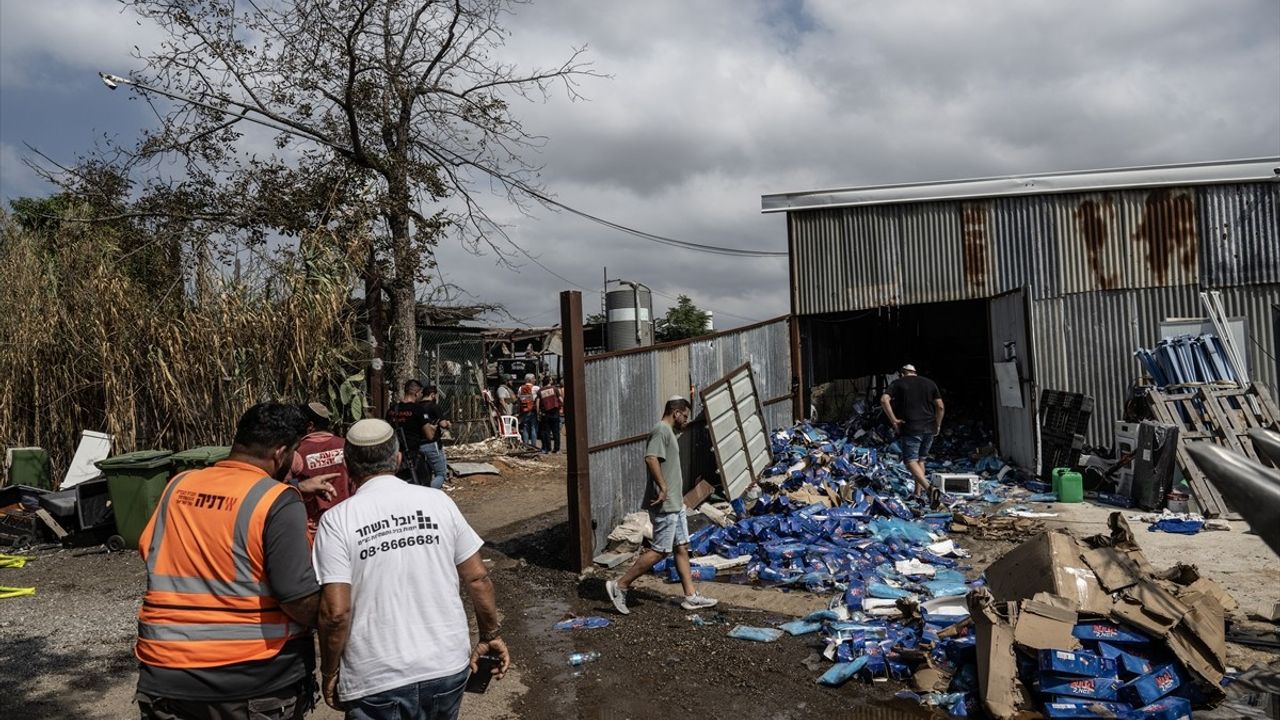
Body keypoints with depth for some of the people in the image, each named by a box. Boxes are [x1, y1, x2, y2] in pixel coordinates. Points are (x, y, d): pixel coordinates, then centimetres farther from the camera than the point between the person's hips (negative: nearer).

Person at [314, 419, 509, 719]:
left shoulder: (337, 521, -9)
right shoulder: (438, 501, -2)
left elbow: (336, 612, -14)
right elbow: (478, 579, 1)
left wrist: (329, 672, 2)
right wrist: (491, 635, 14)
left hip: (377, 680, -3)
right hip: (448, 666, 3)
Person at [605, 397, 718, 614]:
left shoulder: (668, 432, 18)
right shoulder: (661, 430, -14)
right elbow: (650, 458, -29)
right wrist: (663, 487, -26)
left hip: (674, 504, 11)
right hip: (664, 505, -11)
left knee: (682, 548, 11)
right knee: (659, 550, -7)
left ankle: (691, 596, 17)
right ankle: (620, 586, -1)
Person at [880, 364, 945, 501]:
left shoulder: (898, 383, 5)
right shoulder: (930, 383, 14)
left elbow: (884, 400, -11)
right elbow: (940, 406, 6)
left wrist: (893, 420, -8)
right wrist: (938, 425, 15)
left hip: (910, 429, -5)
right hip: (929, 428, 5)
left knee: (911, 460, -6)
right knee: (920, 459, 18)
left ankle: (928, 488, -25)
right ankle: (919, 492, 16)